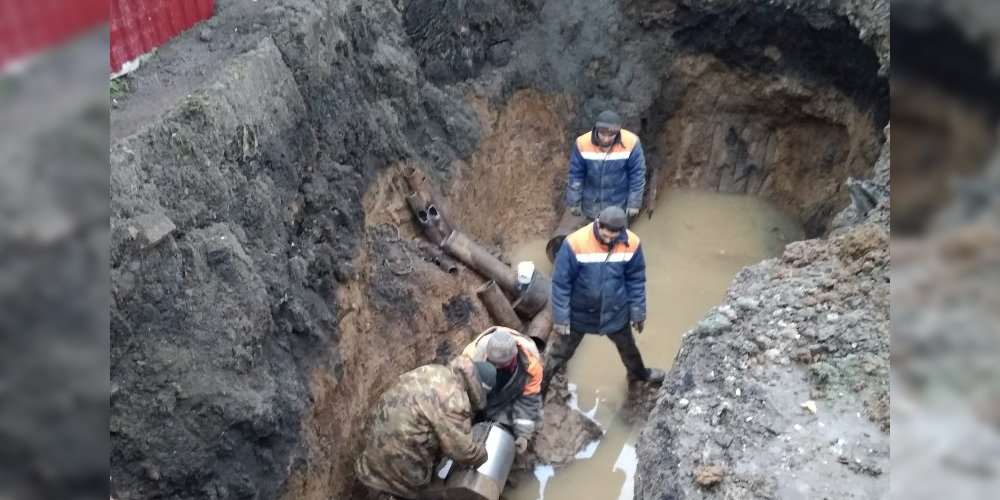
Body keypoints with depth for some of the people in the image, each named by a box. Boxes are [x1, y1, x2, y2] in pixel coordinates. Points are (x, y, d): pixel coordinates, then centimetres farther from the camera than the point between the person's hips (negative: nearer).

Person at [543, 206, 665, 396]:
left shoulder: (631, 244, -19)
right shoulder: (575, 243, -28)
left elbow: (636, 280, -4)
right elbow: (561, 283, -19)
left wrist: (638, 313, 2)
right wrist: (560, 317, -16)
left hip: (615, 313, 3)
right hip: (579, 313, -3)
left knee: (627, 346, 28)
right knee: (561, 351, 14)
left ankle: (639, 373, 59)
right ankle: (541, 385, 36)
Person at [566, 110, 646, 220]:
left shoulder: (630, 143, -24)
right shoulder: (582, 143, -22)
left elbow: (637, 175, -13)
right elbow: (575, 175, -10)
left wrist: (634, 204, -10)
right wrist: (574, 202, -4)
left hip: (618, 204, -1)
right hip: (592, 204, 1)